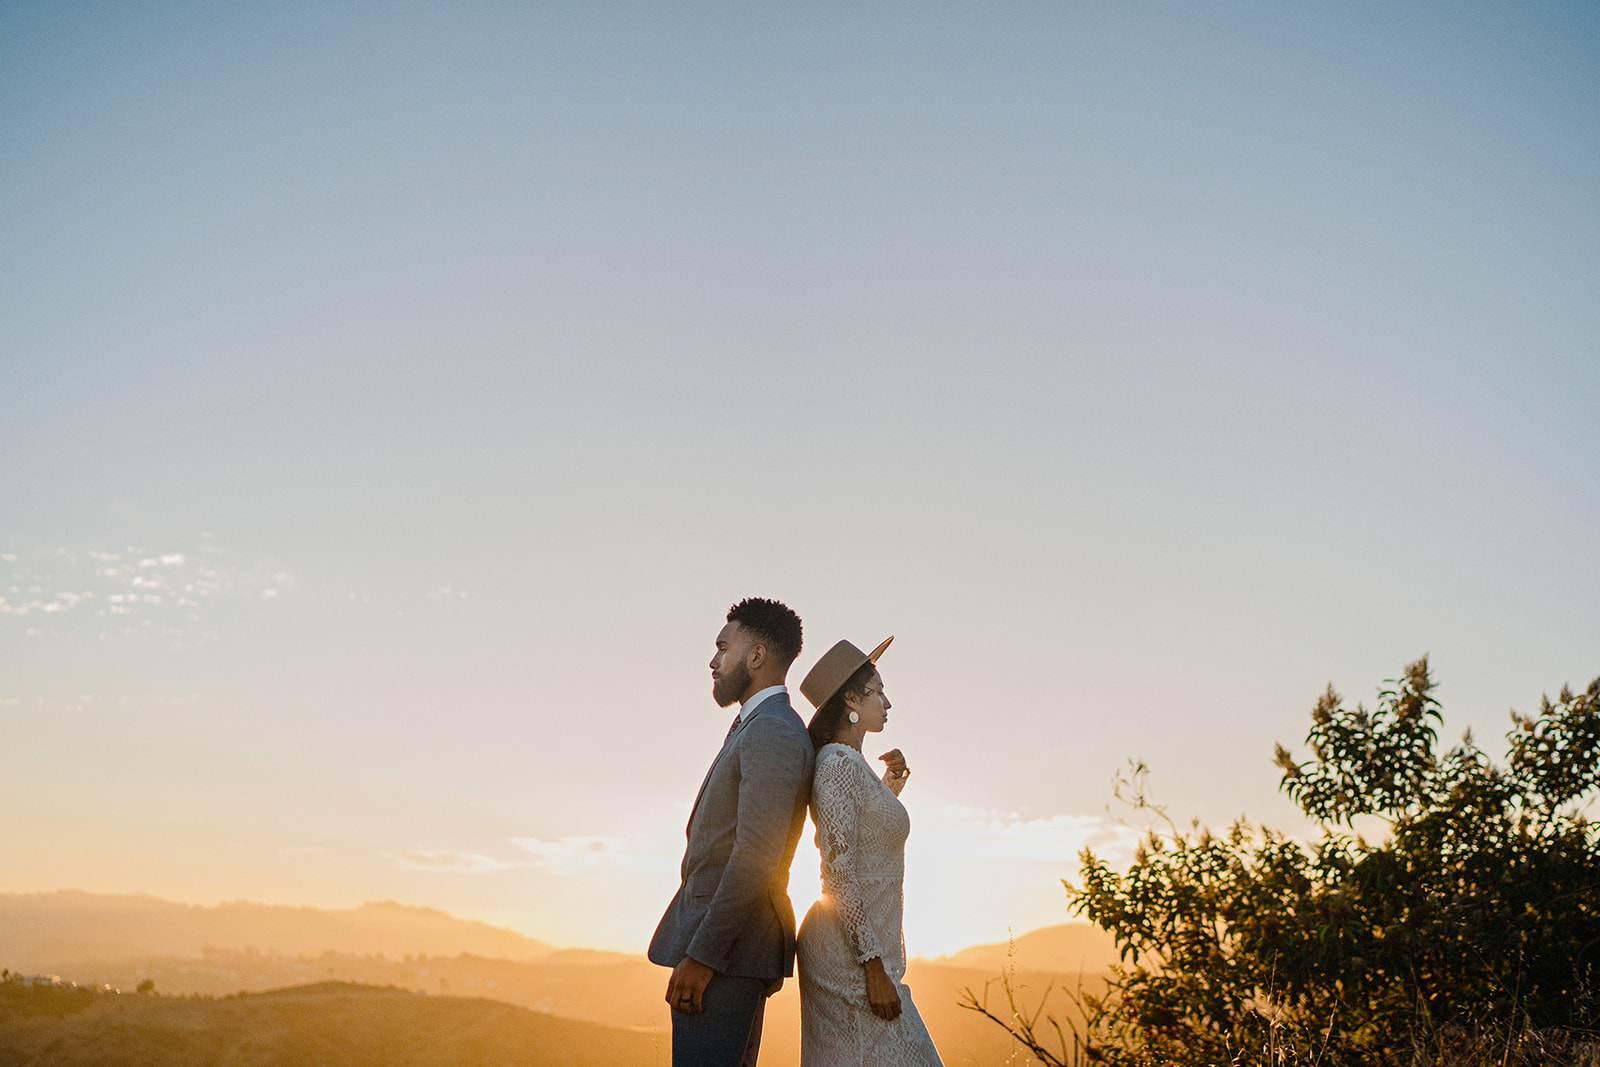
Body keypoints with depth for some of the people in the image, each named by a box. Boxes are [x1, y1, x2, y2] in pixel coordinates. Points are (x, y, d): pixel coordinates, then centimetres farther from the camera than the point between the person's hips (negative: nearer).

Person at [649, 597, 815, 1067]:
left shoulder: (772, 733, -15)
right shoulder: (757, 730, 17)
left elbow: (756, 857, -23)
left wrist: (701, 956, -21)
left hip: (724, 946, -10)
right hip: (733, 947, 10)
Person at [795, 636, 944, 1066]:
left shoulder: (852, 763, 14)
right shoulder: (839, 764, -15)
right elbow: (838, 875, -20)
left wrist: (891, 788, 13)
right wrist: (874, 968, -20)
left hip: (866, 945, 9)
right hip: (850, 952, -9)